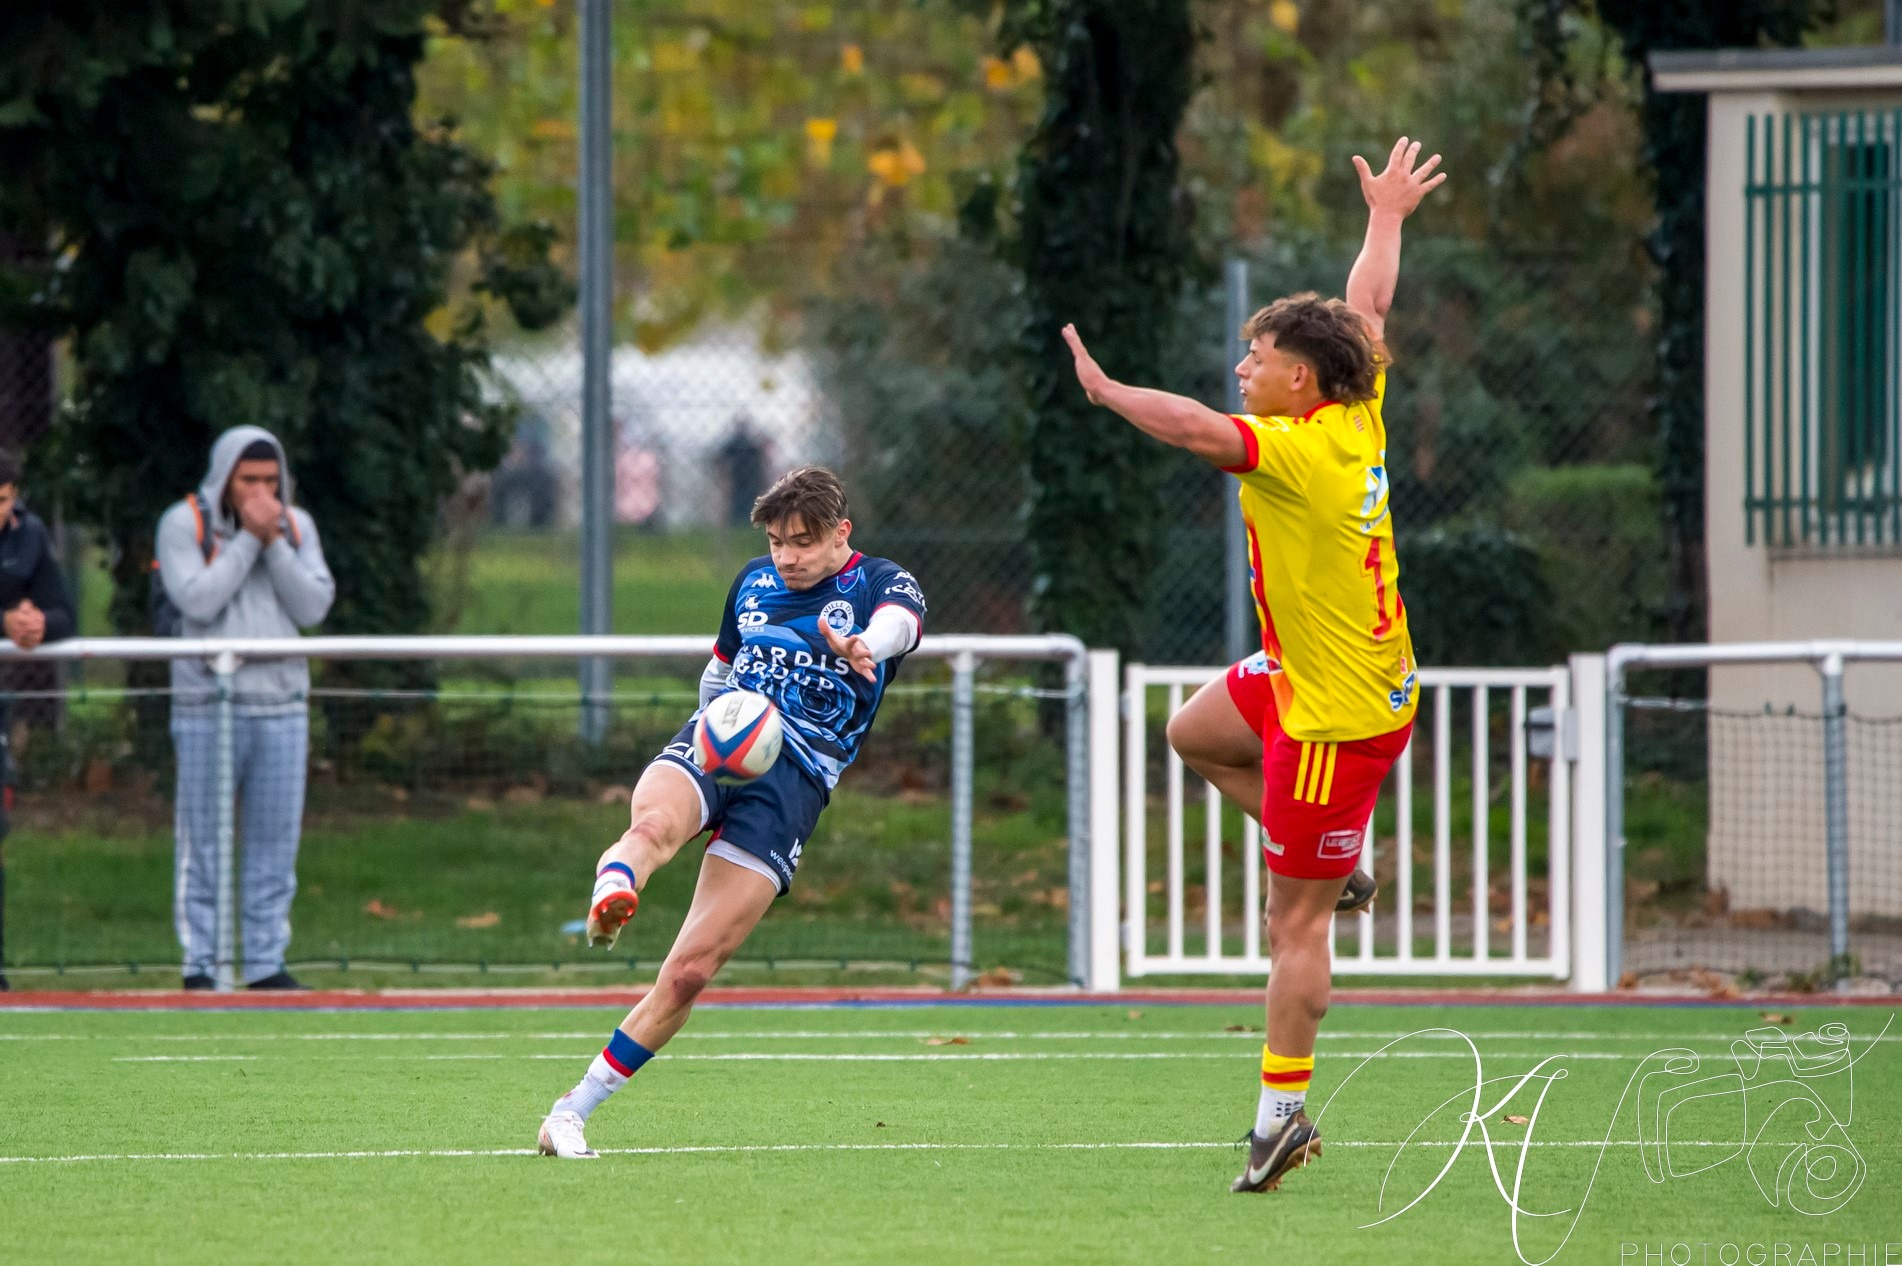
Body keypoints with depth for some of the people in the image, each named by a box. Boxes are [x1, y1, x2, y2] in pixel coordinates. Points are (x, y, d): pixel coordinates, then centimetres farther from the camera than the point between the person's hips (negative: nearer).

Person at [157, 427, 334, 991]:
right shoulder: (184, 524, -2)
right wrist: (247, 537, -13)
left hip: (280, 705, 3)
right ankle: (200, 964, 1)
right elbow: (198, 600, -15)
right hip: (208, 705, -3)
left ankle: (266, 962, 7)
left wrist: (272, 541, -10)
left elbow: (313, 606, -1)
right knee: (203, 843, -3)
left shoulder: (297, 526, 9)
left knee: (275, 840, 3)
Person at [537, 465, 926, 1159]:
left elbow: (898, 623, -23)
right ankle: (611, 890, -71)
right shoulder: (753, 583, 20)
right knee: (653, 823, -38)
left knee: (691, 970, -12)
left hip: (794, 781, -3)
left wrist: (864, 647, -44)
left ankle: (573, 1111, -6)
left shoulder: (883, 584, 4)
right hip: (717, 744, 3)